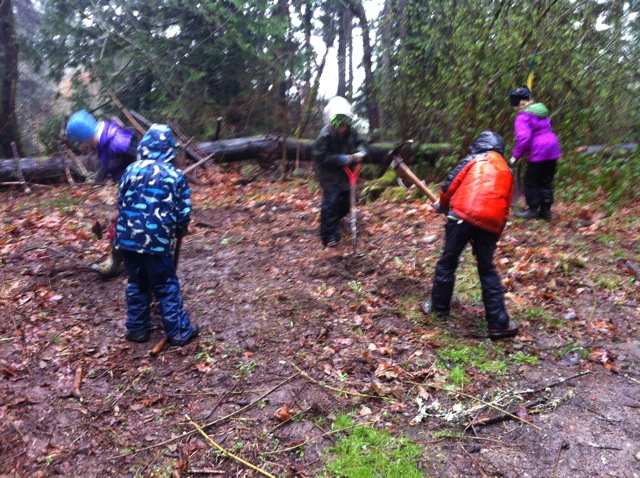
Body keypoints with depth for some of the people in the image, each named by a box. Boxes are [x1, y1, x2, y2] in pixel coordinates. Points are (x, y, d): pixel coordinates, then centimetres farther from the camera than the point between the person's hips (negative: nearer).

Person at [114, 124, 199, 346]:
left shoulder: (131, 169, 3)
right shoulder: (176, 175, -4)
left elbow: (121, 202, 10)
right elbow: (183, 213, -2)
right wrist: (179, 231, 19)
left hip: (128, 238, 3)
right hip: (158, 241, -3)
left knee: (137, 284, 18)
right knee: (167, 287, 7)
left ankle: (137, 329, 28)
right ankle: (180, 332, 14)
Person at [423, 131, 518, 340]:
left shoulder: (475, 159, 11)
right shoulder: (507, 171, 24)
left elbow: (453, 182, 6)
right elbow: (505, 208, 22)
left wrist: (442, 204, 24)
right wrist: (496, 233, 26)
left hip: (463, 215, -4)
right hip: (490, 223, 4)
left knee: (447, 262, 12)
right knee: (487, 271, 13)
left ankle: (439, 308, 23)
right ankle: (499, 323, 12)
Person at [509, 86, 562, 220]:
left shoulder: (523, 116, -13)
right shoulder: (541, 109, 15)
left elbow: (524, 137, -24)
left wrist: (516, 155, -15)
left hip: (538, 151, -8)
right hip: (552, 147, 9)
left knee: (531, 181, 5)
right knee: (546, 181, 13)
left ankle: (533, 210, 10)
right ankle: (546, 210, 18)